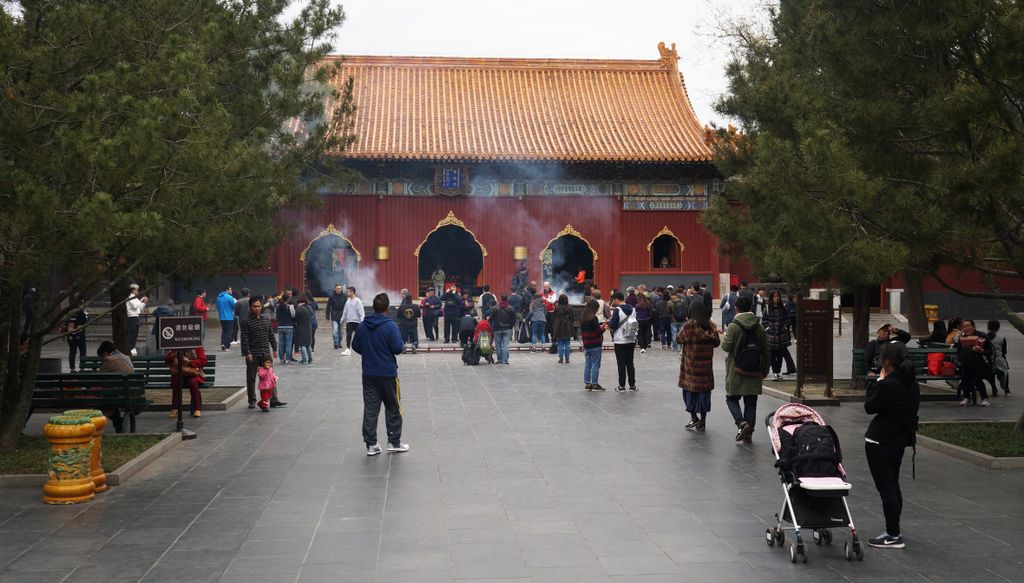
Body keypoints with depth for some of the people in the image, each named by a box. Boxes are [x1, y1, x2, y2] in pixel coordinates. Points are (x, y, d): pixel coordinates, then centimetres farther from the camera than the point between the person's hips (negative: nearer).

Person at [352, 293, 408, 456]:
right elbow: (398, 348, -18)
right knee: (393, 408, 11)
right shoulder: (390, 325, -15)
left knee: (370, 409, 7)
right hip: (388, 373, -4)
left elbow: (355, 346, 7)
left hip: (368, 374, 4)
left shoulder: (362, 326, 0)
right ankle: (394, 442, 15)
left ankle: (371, 444, 7)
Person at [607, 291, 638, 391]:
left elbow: (613, 325, -17)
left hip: (620, 341, -5)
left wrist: (608, 323, 5)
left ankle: (622, 386, 4)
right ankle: (632, 385, 14)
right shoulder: (632, 309, 5)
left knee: (621, 364, 1)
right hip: (631, 341, 5)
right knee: (630, 363, 12)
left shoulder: (617, 310, -15)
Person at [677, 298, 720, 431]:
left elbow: (679, 340, -3)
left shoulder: (688, 326, -13)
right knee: (704, 390, 9)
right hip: (706, 365, 3)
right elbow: (717, 343, 6)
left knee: (689, 389, 9)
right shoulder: (711, 326, -2)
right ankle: (702, 421, 13)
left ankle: (694, 416, 0)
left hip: (690, 364, -3)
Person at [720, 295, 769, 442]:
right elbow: (765, 351, 8)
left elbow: (726, 347, -14)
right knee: (751, 403, 9)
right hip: (754, 373, 4)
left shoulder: (734, 327, -11)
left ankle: (741, 423, -13)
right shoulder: (759, 327, 4)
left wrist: (725, 335, 7)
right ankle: (748, 433, 10)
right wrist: (765, 370, 17)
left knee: (732, 398, 9)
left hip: (737, 371, -4)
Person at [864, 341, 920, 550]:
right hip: (901, 440, 9)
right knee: (893, 486, 18)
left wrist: (878, 381, -5)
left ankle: (893, 536, 2)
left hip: (880, 441, -9)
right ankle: (893, 530, 27)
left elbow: (870, 407, -9)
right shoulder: (912, 383, 6)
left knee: (885, 488, -2)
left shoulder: (887, 384, -22)